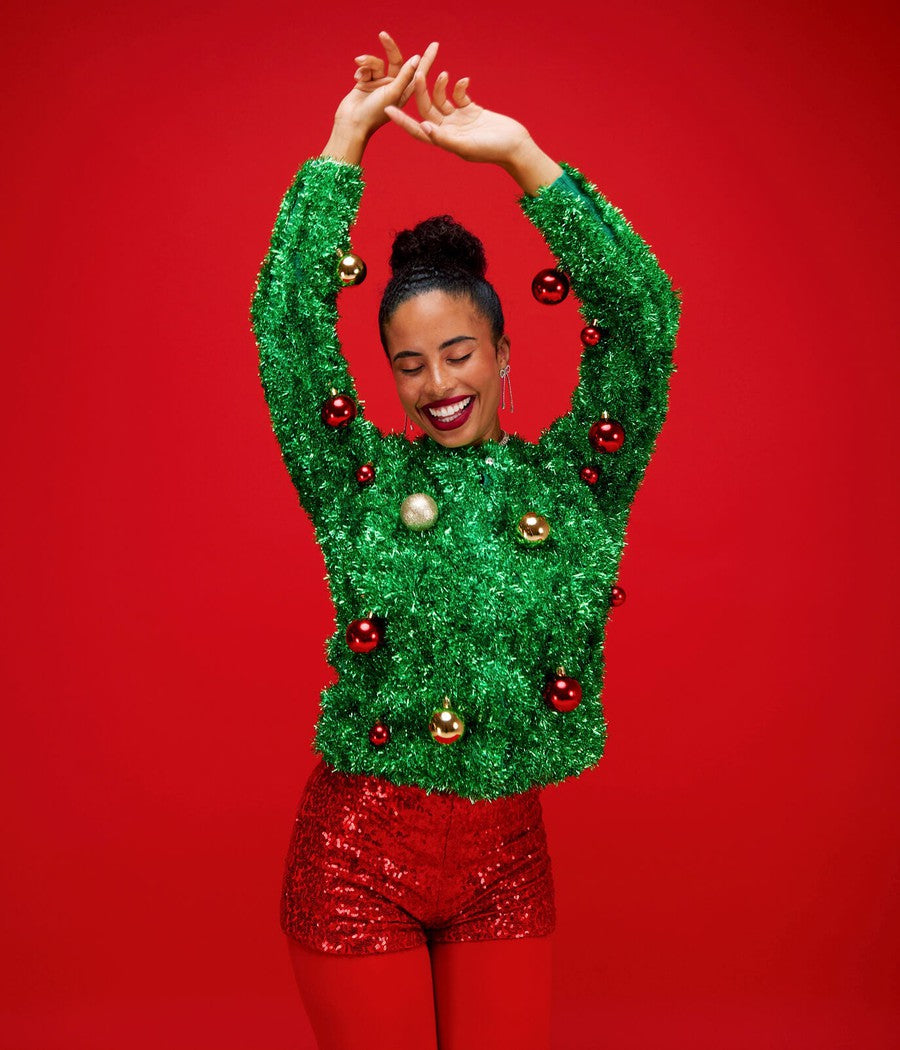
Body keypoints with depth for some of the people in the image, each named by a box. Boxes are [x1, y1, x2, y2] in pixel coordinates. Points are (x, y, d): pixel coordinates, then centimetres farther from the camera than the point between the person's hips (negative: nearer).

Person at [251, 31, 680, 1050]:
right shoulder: (361, 482, -2)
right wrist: (347, 139, -7)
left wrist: (520, 153, -11)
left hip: (507, 859, 1)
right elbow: (285, 320, -10)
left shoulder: (573, 481, 0)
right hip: (356, 857, -1)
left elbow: (643, 315, -10)